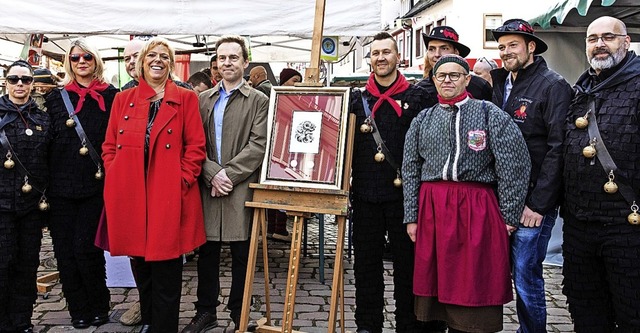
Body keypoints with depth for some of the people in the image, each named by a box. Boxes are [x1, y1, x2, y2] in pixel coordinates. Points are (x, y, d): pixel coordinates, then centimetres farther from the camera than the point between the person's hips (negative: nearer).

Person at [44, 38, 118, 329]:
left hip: (96, 185, -3)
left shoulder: (111, 97, 4)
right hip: (61, 186, 3)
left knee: (86, 248, -4)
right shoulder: (56, 98, 11)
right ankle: (79, 310, 19)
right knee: (65, 250, 4)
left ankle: (98, 307, 16)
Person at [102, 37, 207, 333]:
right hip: (130, 196, 3)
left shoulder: (185, 99, 3)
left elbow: (196, 146, -1)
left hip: (169, 197, -3)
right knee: (140, 264, 14)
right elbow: (109, 146, 13)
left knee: (166, 268, 1)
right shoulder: (123, 100, 12)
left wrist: (182, 180, -10)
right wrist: (115, 178, 0)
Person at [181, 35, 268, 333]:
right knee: (206, 252, 11)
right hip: (207, 186, 3)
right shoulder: (203, 100, 11)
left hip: (242, 188, -3)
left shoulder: (259, 101, 1)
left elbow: (258, 146, -9)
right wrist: (212, 174, -10)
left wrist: (228, 174, -14)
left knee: (241, 253, 7)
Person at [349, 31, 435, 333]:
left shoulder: (417, 98, 2)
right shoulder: (356, 99, 9)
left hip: (404, 194, -2)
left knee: (406, 263, 8)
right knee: (366, 263, 11)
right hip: (366, 195, 3)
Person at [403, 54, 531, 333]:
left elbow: (514, 165, -2)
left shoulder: (489, 114, 4)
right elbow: (410, 170, 11)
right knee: (435, 285, 8)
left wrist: (509, 216, -5)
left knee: (475, 286, 2)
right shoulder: (422, 120, 14)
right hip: (431, 209, 3)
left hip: (476, 209, -2)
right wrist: (411, 217, 4)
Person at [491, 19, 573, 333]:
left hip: (532, 201, -6)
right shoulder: (500, 84, 14)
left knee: (526, 275, -2)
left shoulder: (553, 85, -6)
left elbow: (557, 148, -13)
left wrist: (538, 203, -16)